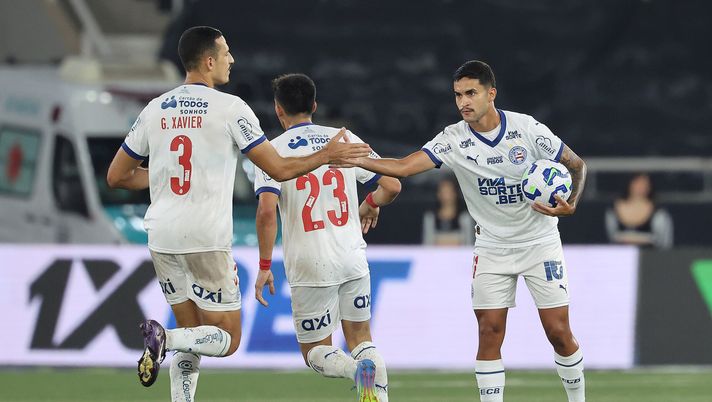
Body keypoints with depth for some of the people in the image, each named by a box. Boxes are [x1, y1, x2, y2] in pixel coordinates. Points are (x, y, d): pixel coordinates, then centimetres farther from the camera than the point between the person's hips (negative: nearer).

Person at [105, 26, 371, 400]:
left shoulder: (155, 109, 8)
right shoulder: (229, 107, -6)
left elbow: (117, 176, 13)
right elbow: (279, 169, -5)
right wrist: (328, 155, 10)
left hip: (162, 237, 5)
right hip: (208, 237, -5)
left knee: (193, 336, 17)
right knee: (226, 339, 4)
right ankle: (165, 339, -23)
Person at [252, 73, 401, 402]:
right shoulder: (346, 140, 6)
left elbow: (267, 211, -17)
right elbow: (392, 186, 5)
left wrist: (264, 267, -10)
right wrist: (370, 206, 27)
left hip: (310, 266, -3)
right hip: (353, 257, 3)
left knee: (315, 352, 10)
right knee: (360, 339, 17)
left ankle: (357, 370, -22)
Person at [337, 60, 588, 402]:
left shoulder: (527, 129, -14)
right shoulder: (454, 139, -11)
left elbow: (576, 165, -1)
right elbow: (404, 167, -22)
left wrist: (570, 206, -18)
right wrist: (357, 160, -38)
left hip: (540, 243, -1)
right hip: (492, 249, 1)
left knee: (558, 331, -2)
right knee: (489, 332, -6)